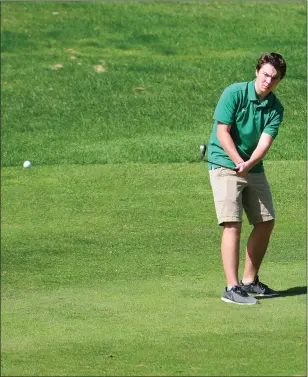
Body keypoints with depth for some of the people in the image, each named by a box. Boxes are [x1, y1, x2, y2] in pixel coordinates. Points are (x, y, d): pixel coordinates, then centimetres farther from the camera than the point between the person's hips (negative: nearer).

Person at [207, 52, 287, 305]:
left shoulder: (276, 109, 0)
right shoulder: (234, 93, -13)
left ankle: (249, 281, 23)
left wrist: (248, 164, -31)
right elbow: (222, 132, -16)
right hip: (225, 165, -6)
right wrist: (239, 162, -24)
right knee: (232, 224, -16)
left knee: (266, 223, 9)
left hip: (255, 169, 6)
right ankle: (232, 288, -18)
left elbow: (265, 141, -12)